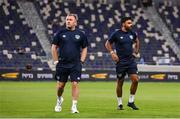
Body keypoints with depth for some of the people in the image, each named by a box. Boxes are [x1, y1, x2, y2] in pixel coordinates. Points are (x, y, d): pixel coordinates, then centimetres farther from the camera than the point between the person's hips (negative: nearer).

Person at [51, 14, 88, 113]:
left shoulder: (80, 34, 4)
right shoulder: (60, 33, 3)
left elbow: (84, 48, 13)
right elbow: (54, 47, 7)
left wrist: (81, 61, 3)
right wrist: (56, 61, 2)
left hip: (75, 65, -1)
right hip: (62, 64, 1)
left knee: (75, 84, -8)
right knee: (60, 85, 6)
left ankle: (74, 106, -3)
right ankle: (59, 100, 34)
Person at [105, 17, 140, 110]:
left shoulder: (132, 33, 5)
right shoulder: (116, 34, -7)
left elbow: (137, 41, 27)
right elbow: (107, 44, 4)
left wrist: (136, 52, 18)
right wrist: (112, 53, -9)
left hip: (131, 60, 4)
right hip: (121, 61, -4)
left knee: (135, 80, -9)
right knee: (120, 82, 3)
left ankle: (131, 101, 5)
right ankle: (120, 103, 17)